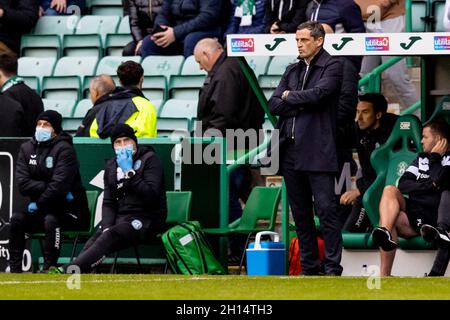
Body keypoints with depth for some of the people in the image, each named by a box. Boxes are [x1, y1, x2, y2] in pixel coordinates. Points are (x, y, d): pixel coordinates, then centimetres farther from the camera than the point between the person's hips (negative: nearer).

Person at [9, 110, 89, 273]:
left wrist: (38, 205, -14)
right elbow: (23, 184, -6)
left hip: (69, 210, -5)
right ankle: (15, 270, -18)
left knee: (51, 220, -34)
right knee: (17, 219, -18)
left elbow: (59, 186, -21)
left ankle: (48, 269, -33)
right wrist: (48, 187, -19)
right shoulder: (27, 148, 5)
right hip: (42, 207, 5)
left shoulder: (64, 149, -12)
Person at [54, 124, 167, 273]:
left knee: (111, 237, -32)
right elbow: (108, 202, 12)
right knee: (95, 240, -25)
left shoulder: (150, 159, -1)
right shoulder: (111, 166, 17)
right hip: (120, 218, 6)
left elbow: (151, 195, -14)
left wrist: (129, 173, -16)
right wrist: (107, 227, -7)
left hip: (147, 218, -5)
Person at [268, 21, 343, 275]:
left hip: (318, 152, -7)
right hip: (290, 150, 7)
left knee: (326, 210, -10)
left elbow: (318, 94, -16)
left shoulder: (332, 67, 1)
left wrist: (290, 97, 0)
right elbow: (274, 105, 11)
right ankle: (309, 267, 15)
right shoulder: (292, 71, 19)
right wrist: (302, 102, -5)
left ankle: (333, 268, -10)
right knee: (300, 213, 9)